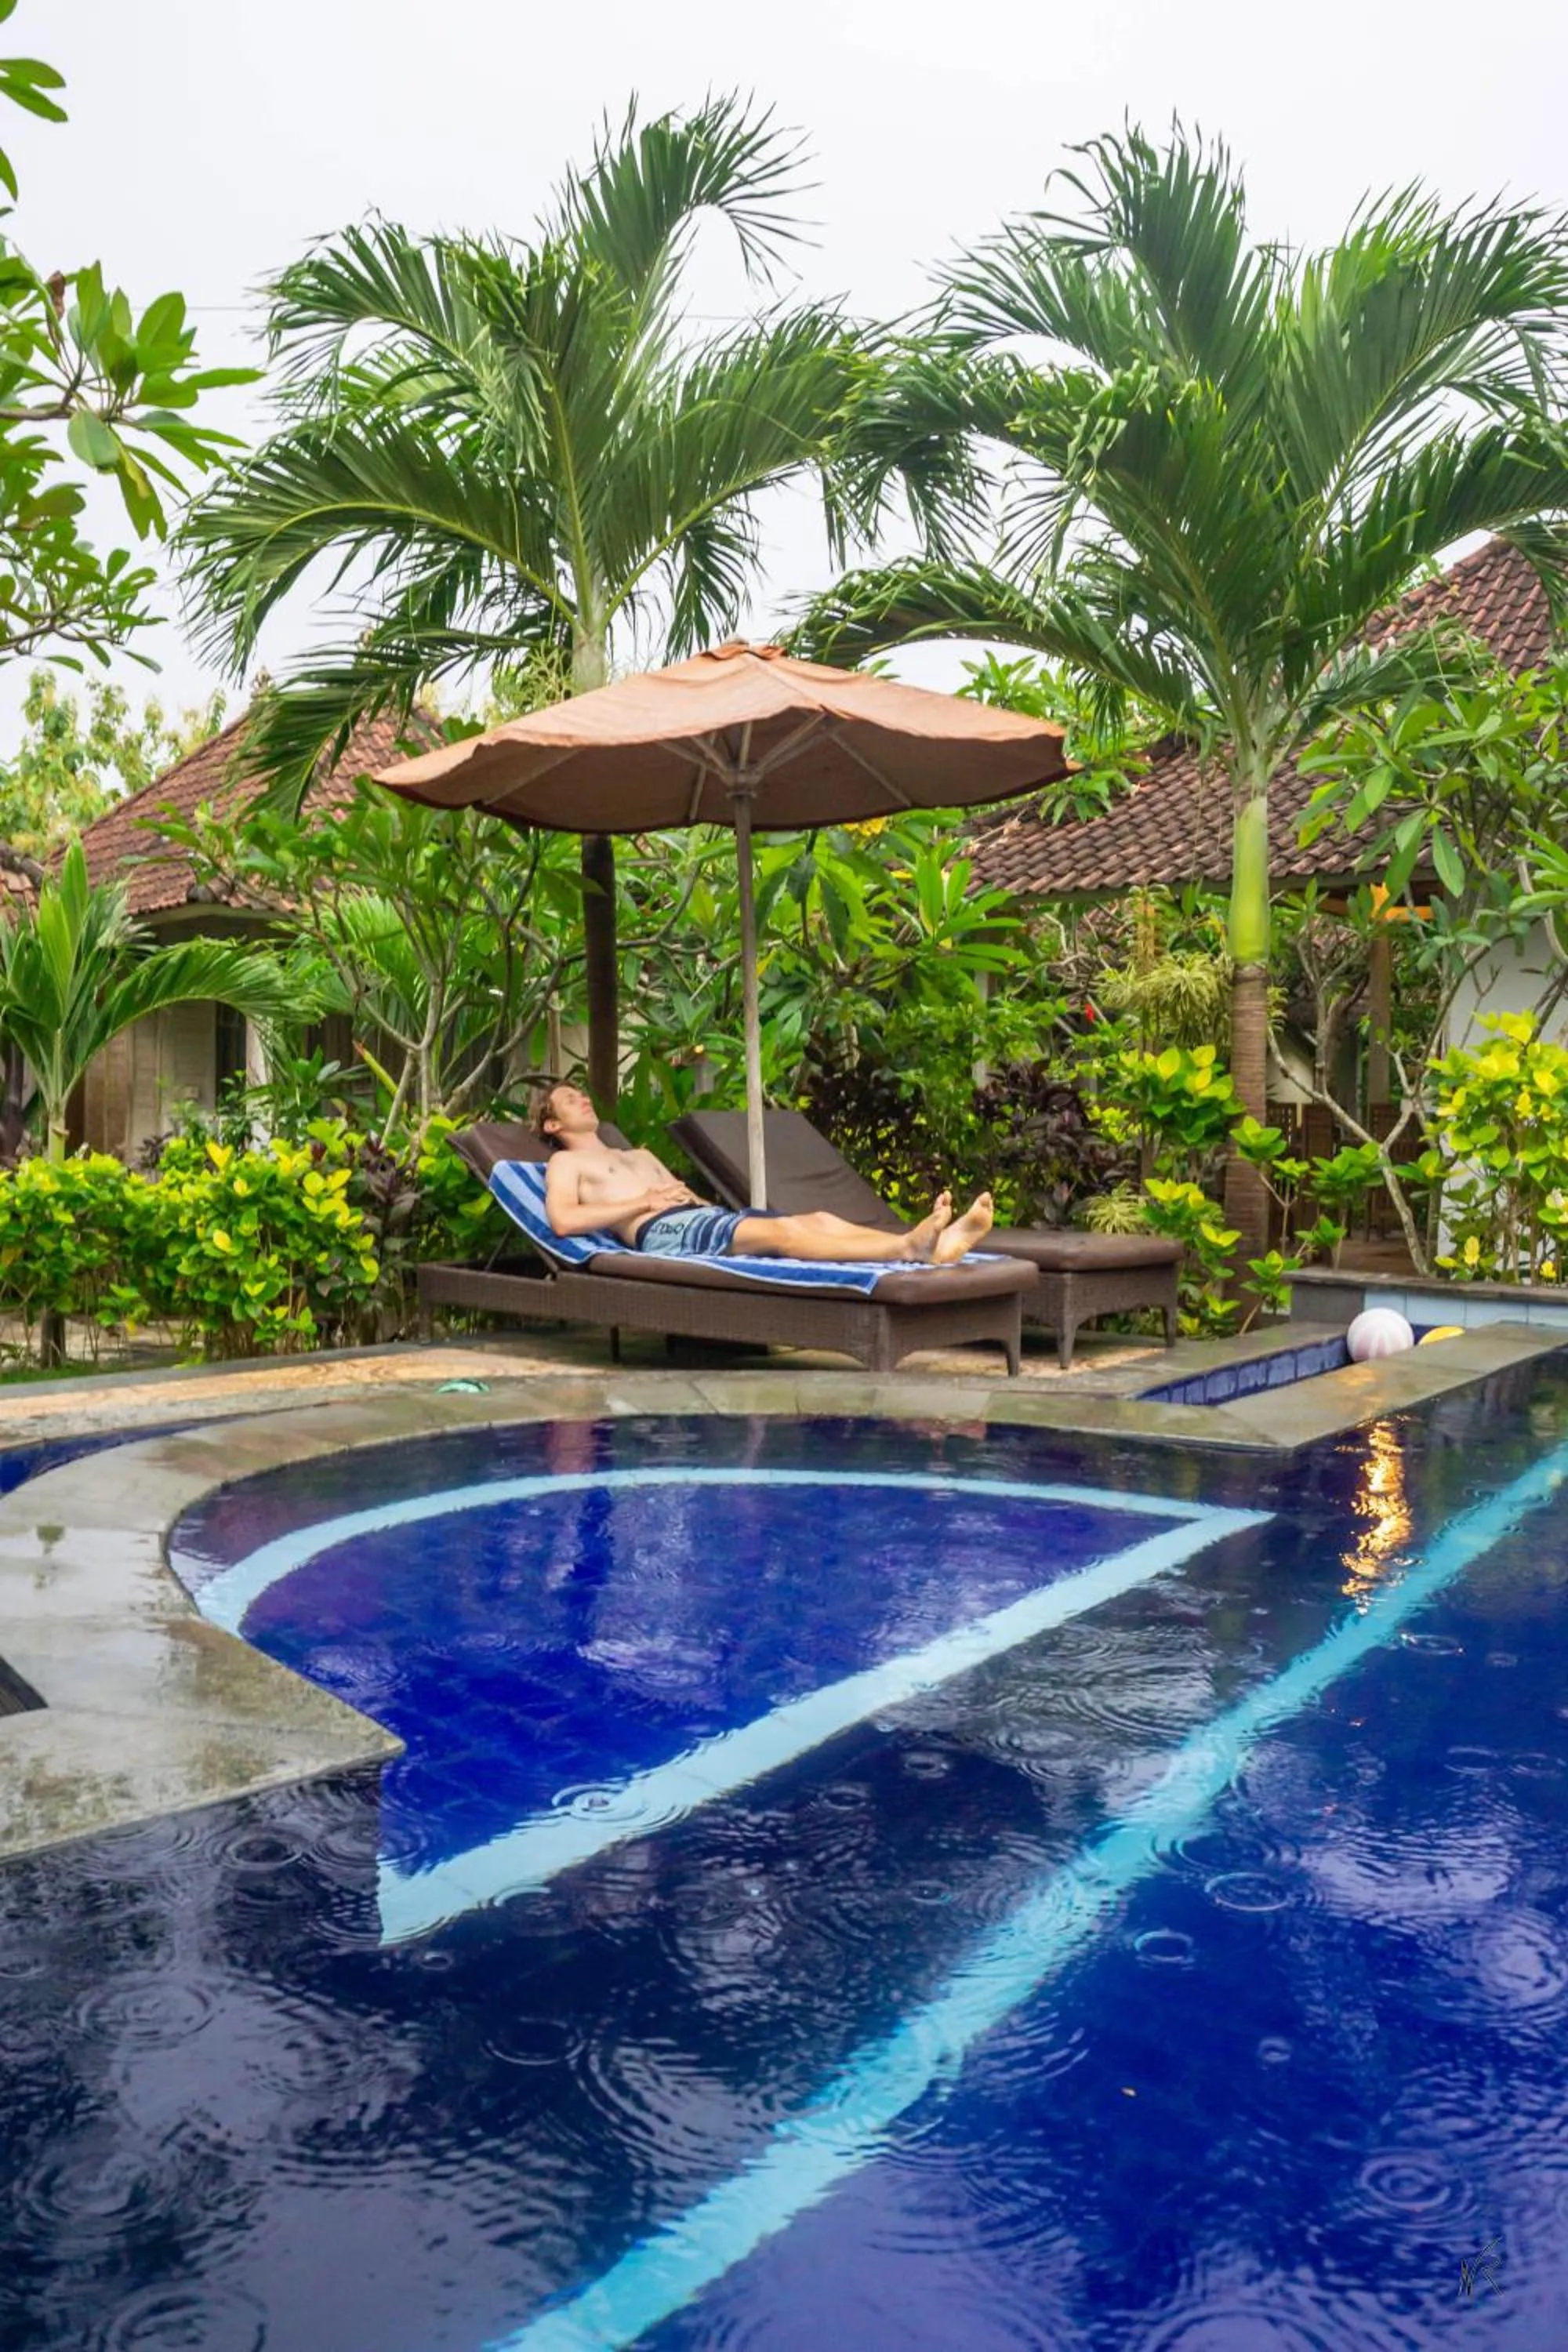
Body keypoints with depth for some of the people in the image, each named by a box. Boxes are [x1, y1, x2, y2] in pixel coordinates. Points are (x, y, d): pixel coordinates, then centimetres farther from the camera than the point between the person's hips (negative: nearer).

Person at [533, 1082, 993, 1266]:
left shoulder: (641, 1156, 40)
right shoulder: (566, 1162, 16)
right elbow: (563, 1220, -4)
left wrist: (691, 1196, 6)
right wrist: (645, 1202, -5)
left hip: (705, 1217, 8)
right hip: (662, 1232, -8)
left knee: (818, 1219, -20)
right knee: (777, 1231, -34)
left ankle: (935, 1245, -42)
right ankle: (908, 1249, -54)